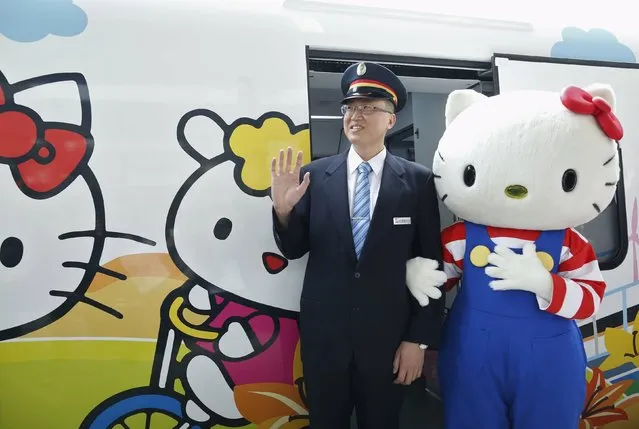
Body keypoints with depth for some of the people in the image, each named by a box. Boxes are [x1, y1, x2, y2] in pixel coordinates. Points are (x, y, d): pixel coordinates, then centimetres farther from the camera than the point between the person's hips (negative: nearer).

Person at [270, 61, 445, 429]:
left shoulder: (418, 180, -5)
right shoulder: (314, 175, -3)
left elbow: (430, 264, -3)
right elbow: (294, 249, 2)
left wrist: (420, 339, -3)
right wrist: (283, 209, -18)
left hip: (388, 337, 0)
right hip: (323, 336, 1)